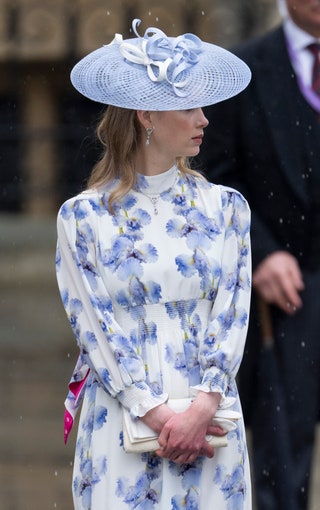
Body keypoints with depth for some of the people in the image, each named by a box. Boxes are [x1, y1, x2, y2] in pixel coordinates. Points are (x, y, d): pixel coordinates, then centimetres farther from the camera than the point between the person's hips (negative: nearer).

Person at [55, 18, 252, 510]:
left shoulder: (225, 207, 7)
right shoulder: (82, 217, 0)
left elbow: (232, 318, 0)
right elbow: (94, 327, -5)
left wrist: (202, 408, -14)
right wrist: (157, 415, -14)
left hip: (210, 418, 2)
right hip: (120, 418, -2)